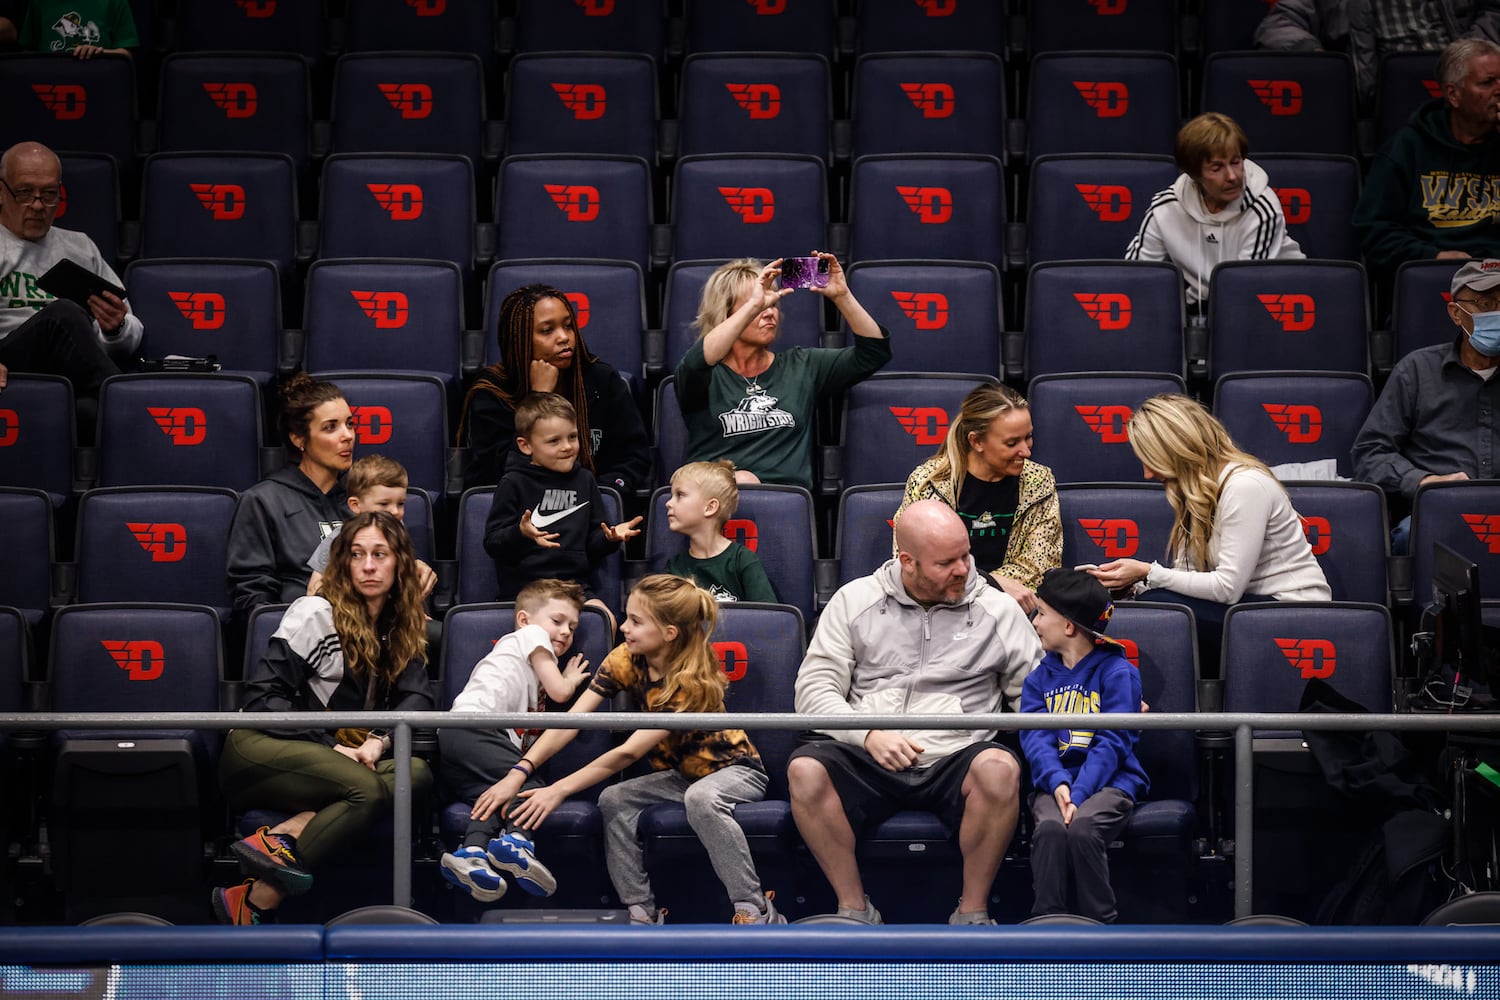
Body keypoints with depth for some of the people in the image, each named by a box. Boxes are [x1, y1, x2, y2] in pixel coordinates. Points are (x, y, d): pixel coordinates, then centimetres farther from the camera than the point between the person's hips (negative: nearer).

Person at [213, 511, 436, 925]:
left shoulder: (400, 630, 17)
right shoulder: (316, 614, -2)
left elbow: (418, 697, 2)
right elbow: (263, 696, -9)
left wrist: (378, 741, -18)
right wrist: (331, 747, -17)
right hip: (260, 749, -6)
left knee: (416, 774, -26)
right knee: (367, 789, -35)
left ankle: (281, 836, -34)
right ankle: (248, 906, -33)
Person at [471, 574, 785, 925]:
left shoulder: (694, 680, -29)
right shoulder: (626, 660, -11)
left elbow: (629, 752, -32)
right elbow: (569, 723, -18)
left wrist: (560, 790, -34)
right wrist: (517, 775, -29)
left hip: (733, 769, -6)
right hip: (680, 773, 6)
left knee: (701, 797, -39)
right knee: (613, 800, -21)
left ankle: (756, 913, -32)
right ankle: (643, 915, -16)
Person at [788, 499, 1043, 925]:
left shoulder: (997, 610, 11)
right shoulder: (855, 600, 10)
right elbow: (815, 688, 4)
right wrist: (867, 732, -14)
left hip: (954, 760, 0)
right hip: (867, 761, 0)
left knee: (998, 769, -34)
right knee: (805, 768, -30)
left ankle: (973, 911, -15)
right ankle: (854, 908, -13)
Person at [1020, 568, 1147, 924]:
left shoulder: (1117, 672, 3)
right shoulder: (1039, 678, 18)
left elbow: (1113, 743, -7)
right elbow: (1036, 738, 3)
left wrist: (1079, 792, -21)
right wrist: (1057, 783, -18)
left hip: (1109, 780, -3)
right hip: (1055, 782, 3)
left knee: (1082, 827, -34)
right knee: (1050, 828, -31)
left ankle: (1099, 927, -21)